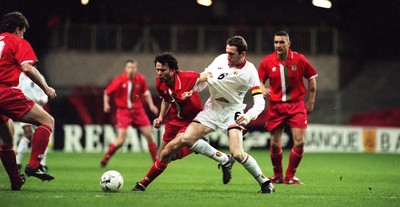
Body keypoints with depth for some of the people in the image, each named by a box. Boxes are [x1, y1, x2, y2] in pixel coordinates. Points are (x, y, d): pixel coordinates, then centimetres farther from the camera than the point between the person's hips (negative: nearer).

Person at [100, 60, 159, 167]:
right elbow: (107, 92, -2)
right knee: (121, 139, -16)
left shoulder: (141, 79, -2)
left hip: (138, 110, 4)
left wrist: (151, 105, 5)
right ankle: (105, 159, 2)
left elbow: (145, 92, 15)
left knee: (149, 135, 2)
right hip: (123, 111, -4)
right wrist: (106, 104, -16)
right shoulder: (119, 81, -13)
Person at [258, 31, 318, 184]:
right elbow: (259, 80, 8)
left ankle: (290, 176, 5)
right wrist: (262, 89, -15)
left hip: (296, 105, -1)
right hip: (275, 106, 1)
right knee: (275, 144, 1)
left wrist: (311, 101, 6)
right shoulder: (267, 61, -3)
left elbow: (312, 77, 7)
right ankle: (277, 176, 22)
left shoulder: (299, 59, -5)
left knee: (299, 142, -10)